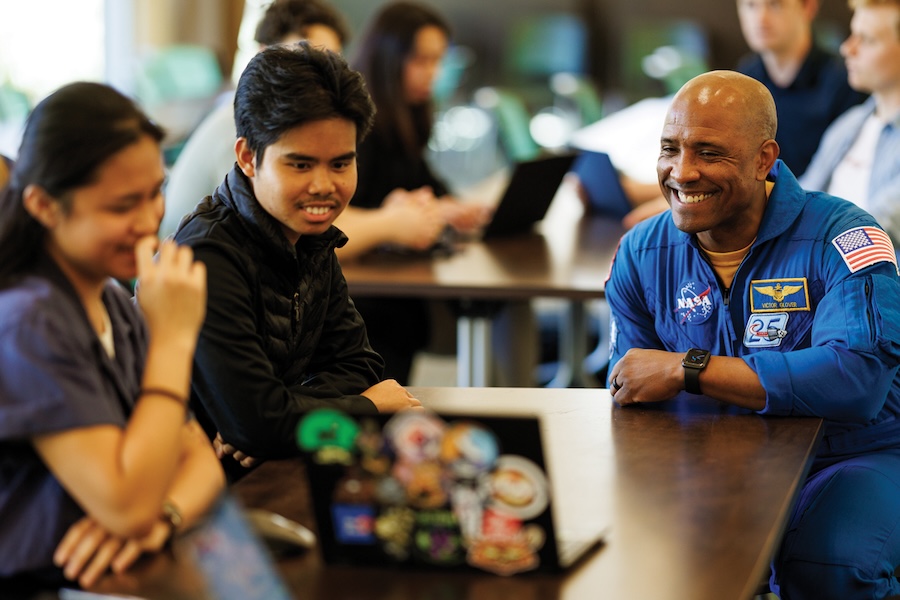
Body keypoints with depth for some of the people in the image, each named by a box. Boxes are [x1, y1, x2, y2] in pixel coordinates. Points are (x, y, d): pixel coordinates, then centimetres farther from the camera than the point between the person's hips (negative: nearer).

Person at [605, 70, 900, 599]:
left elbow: (857, 381, -30)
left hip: (848, 460, -3)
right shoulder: (641, 255, 3)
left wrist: (686, 370, -27)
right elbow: (629, 402, 5)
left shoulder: (842, 239, -15)